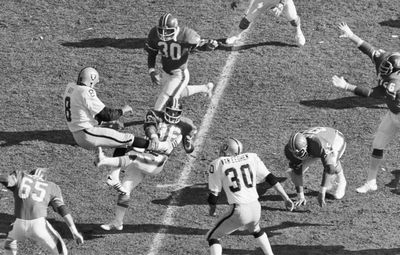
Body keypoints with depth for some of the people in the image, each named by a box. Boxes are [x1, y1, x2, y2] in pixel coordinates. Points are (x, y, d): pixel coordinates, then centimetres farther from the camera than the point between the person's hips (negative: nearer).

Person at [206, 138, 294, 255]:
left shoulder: (217, 165, -1)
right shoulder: (251, 158, 8)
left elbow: (213, 194, 2)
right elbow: (271, 179, 8)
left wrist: (212, 209, 21)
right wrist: (286, 199, 13)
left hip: (238, 211, -5)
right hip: (256, 209, 5)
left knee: (213, 237, 14)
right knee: (255, 229, 38)